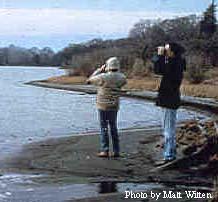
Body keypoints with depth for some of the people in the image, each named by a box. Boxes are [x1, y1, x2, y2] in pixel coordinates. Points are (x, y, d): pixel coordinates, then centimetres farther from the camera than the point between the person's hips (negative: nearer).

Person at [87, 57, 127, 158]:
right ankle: (116, 151, 13)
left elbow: (90, 80, -3)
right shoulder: (121, 77, -5)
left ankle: (105, 150, 2)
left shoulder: (103, 77, -17)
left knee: (104, 128, 3)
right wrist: (116, 71, 14)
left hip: (103, 106, -4)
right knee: (113, 128, 13)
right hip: (114, 106, 4)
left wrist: (99, 70, 5)